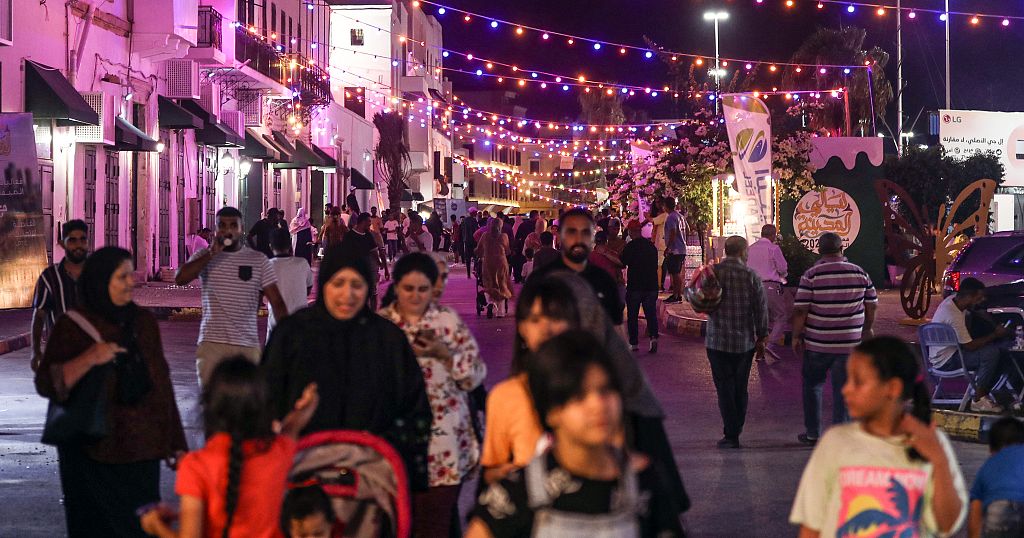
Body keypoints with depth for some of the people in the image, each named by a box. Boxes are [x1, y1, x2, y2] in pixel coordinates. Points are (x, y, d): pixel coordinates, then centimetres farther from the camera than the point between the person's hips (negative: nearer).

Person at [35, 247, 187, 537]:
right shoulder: (73, 326, -5)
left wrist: (176, 445, 13)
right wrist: (90, 358, -25)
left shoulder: (143, 321, 9)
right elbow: (47, 385, -12)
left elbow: (161, 384, 14)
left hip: (142, 450, 4)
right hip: (94, 455, -4)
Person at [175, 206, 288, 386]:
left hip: (247, 345, 0)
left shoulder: (258, 260, 5)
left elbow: (277, 302, 2)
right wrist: (212, 252, -15)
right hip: (211, 344, 0)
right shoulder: (204, 256, 5)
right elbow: (180, 279, -13)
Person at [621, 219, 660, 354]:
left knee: (632, 315, 6)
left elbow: (622, 264, -4)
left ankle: (634, 343, 8)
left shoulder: (630, 247, -12)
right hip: (652, 285, 4)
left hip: (634, 286, -4)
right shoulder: (651, 246, 5)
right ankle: (653, 336, -12)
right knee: (651, 313, 8)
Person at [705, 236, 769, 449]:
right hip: (745, 341, 1)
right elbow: (761, 308, -3)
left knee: (725, 389, 1)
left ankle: (731, 435, -4)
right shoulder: (751, 275, -6)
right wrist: (761, 337, 5)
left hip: (717, 341, -1)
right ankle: (736, 430, 20)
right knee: (740, 388, 14)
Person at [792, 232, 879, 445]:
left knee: (812, 385, 16)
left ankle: (812, 433, 20)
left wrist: (796, 336, 0)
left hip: (817, 343, -1)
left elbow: (800, 310, -11)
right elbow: (872, 305, 7)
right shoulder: (860, 273, 0)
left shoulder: (811, 275, -9)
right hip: (849, 343, 1)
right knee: (843, 389, 6)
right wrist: (866, 330, 21)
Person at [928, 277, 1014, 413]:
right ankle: (978, 401, -14)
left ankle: (984, 392, 9)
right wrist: (995, 335, -13)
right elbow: (970, 346, -23)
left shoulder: (952, 299, -2)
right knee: (991, 353, -24)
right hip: (945, 361, -10)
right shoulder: (954, 316, -30)